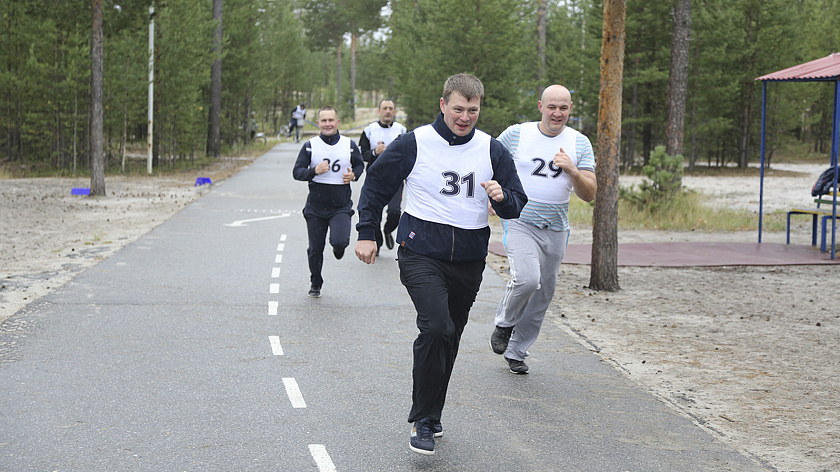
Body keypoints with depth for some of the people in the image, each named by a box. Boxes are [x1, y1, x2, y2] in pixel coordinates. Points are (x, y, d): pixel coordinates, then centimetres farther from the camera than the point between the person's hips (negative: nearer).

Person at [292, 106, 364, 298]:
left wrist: (354, 175, -6)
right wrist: (314, 171, -21)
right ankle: (315, 283, 32)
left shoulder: (350, 145, 1)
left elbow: (360, 165, 16)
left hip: (341, 207, -1)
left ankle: (338, 248, 18)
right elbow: (297, 172, -2)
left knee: (340, 241, -22)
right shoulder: (310, 146, -1)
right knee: (315, 249, 7)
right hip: (315, 208, 1)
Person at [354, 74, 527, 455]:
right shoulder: (413, 144, -4)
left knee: (449, 339, 11)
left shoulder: (492, 150, 5)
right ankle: (423, 421, -12)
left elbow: (517, 205, 9)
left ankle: (431, 416, 28)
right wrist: (367, 233, 5)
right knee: (436, 327, -22)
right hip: (421, 253, -4)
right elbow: (375, 185, 8)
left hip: (469, 261, 4)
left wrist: (502, 198, -14)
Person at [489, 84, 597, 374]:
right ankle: (504, 323, 3)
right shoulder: (516, 134, -4)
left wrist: (571, 171, -21)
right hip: (519, 223, -4)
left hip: (555, 230, 4)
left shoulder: (580, 144, 2)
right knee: (527, 279, -26)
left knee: (542, 296, 9)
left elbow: (589, 195, -3)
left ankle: (516, 351, 26)